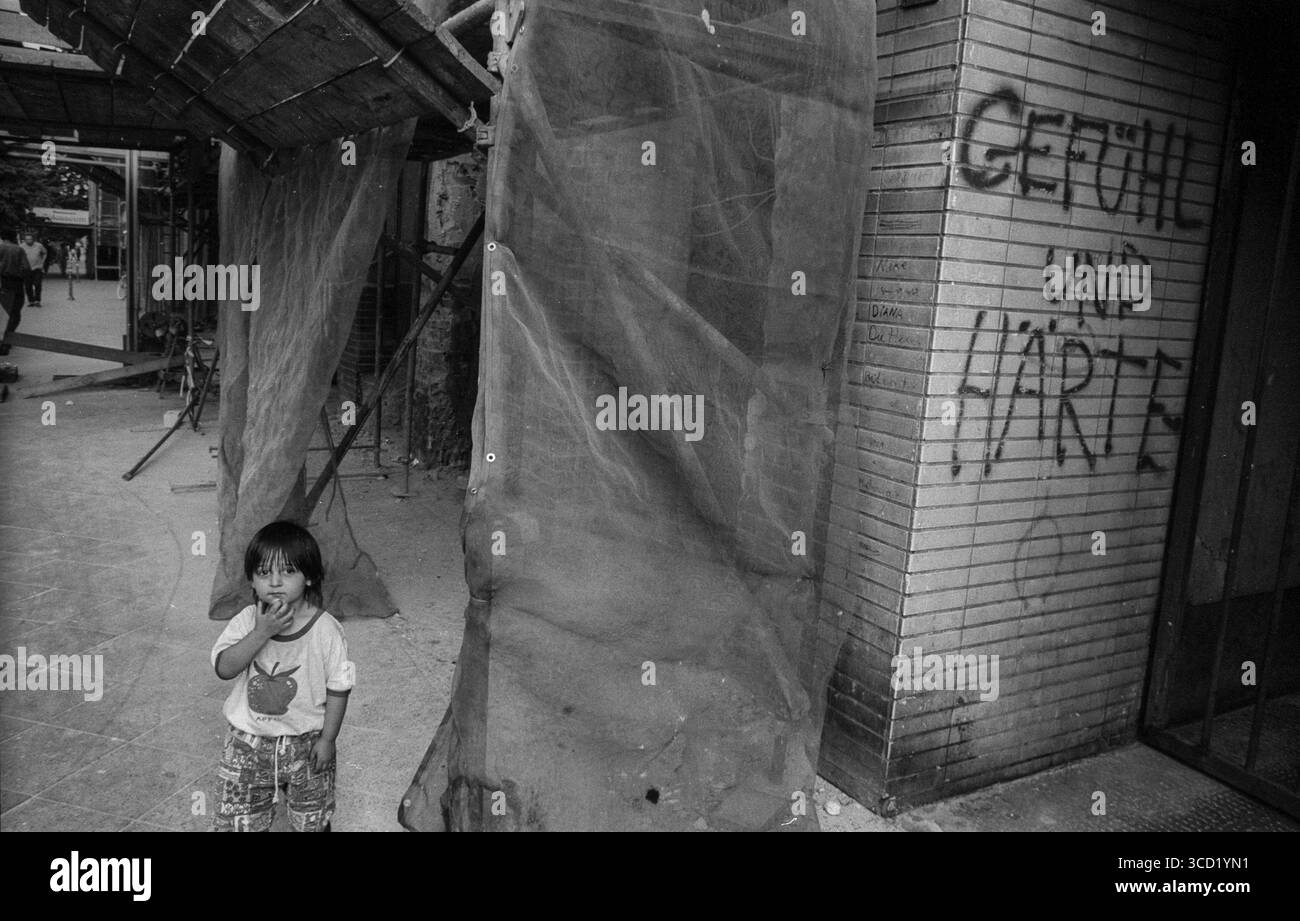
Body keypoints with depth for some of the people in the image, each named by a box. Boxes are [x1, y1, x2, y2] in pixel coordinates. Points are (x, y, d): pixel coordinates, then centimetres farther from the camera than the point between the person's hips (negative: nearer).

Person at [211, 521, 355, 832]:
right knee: (239, 820, 14)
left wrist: (327, 739, -9)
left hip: (306, 744, -1)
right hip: (249, 741, 2)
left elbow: (338, 688, -10)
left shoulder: (325, 629, -17)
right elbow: (224, 668, -21)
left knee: (312, 821, 16)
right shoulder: (246, 621, -10)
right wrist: (262, 632, -30)